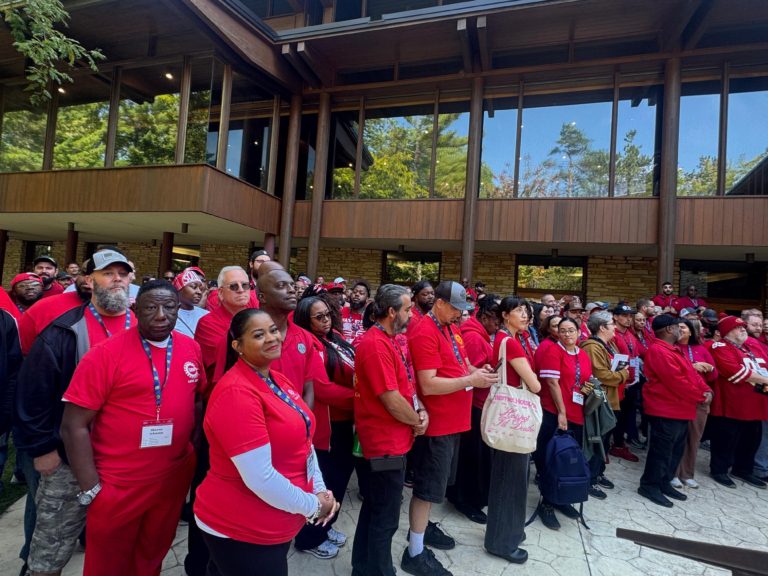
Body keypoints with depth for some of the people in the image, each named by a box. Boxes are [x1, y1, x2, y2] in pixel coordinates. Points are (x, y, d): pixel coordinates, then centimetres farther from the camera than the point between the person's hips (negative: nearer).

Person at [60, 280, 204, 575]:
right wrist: (91, 490, -15)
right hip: (116, 486, -3)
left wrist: (197, 449, 3)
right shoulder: (105, 354, -17)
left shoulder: (192, 349, -3)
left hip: (174, 479, 4)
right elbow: (74, 426, -15)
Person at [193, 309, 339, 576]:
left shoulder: (278, 380, 2)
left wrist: (319, 488, -3)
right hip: (240, 531, -8)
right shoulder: (236, 393, -26)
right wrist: (312, 506, -16)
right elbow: (260, 478, -28)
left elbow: (302, 439, 9)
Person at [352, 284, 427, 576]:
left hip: (391, 441, 10)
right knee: (385, 518, 7)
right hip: (385, 442, -10)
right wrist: (417, 422, -9)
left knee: (374, 511, 23)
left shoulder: (390, 341, 8)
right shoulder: (375, 344, -24)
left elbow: (406, 385, 13)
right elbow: (391, 399, -24)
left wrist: (421, 411, -2)